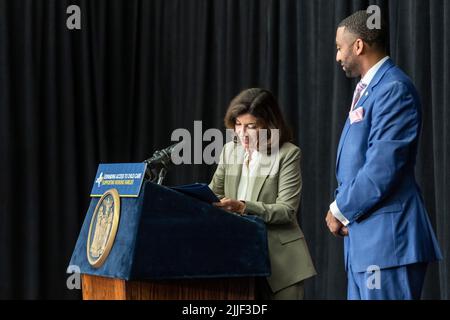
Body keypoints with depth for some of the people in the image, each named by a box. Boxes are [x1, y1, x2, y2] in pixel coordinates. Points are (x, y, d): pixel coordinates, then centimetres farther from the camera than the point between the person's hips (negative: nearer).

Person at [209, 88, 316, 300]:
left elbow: (287, 210, -14)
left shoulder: (288, 154, -7)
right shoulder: (230, 150, 8)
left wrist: (243, 207, -25)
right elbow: (213, 193, 14)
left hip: (278, 257, -4)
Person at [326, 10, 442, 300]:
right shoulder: (369, 88, 17)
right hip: (366, 235, 10)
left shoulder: (393, 88, -14)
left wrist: (341, 211, -9)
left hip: (387, 237, -10)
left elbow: (382, 167, -20)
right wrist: (343, 206, 6)